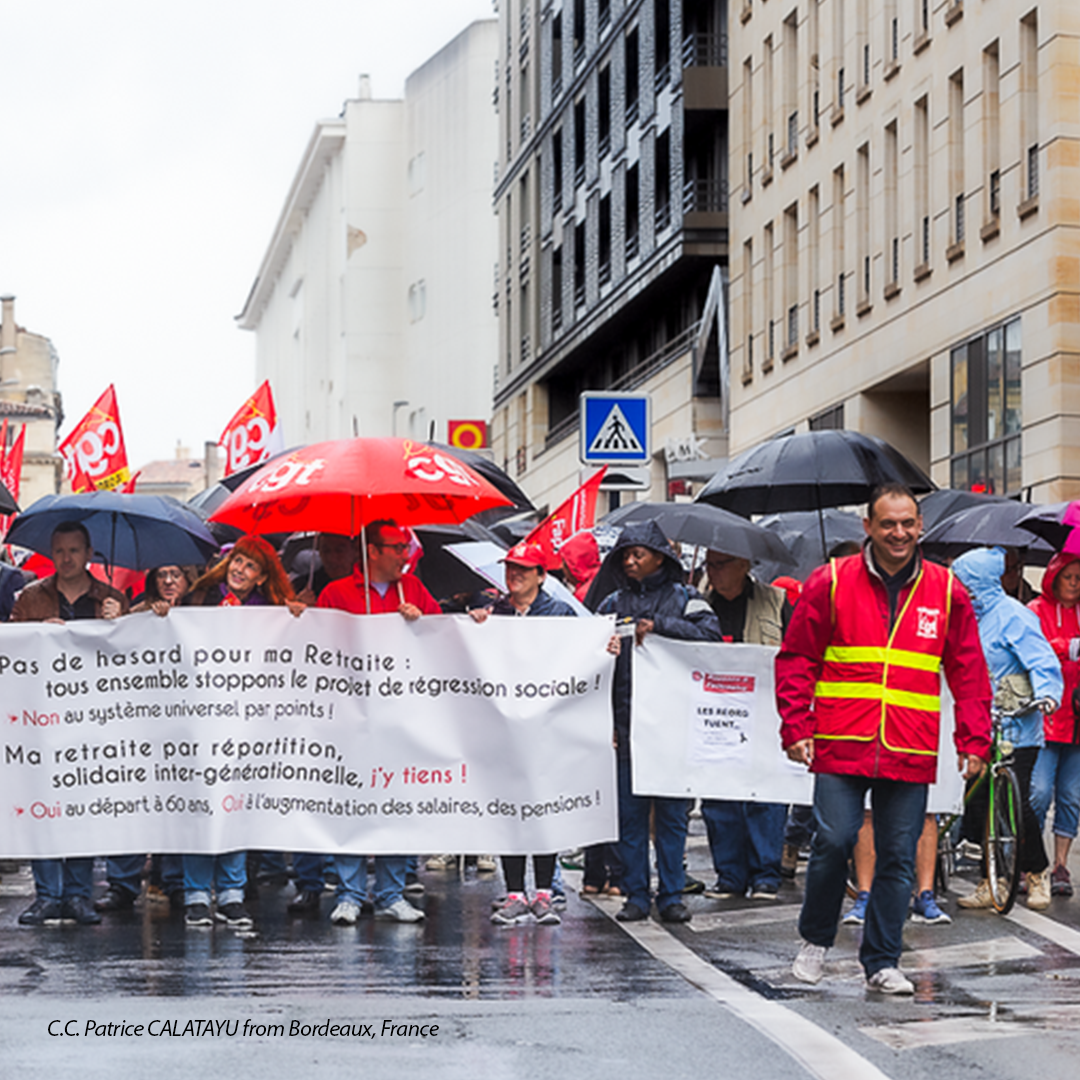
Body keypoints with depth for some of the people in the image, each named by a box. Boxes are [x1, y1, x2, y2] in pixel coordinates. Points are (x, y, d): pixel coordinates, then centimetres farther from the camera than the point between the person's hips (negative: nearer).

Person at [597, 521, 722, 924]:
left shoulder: (682, 597, 5)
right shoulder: (613, 604, 13)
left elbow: (710, 634, -10)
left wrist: (658, 626, -14)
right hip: (627, 721, 2)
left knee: (672, 812, 2)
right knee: (631, 812, 2)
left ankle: (671, 895, 8)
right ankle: (636, 895, 9)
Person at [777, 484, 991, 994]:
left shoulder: (946, 592, 8)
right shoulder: (831, 583, 2)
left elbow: (968, 674, 12)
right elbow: (796, 660, 5)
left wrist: (973, 741, 5)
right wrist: (797, 729, -3)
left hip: (910, 755, 2)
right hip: (840, 746, -2)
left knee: (898, 857, 3)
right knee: (833, 841, -8)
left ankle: (881, 962, 14)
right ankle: (815, 940, 15)